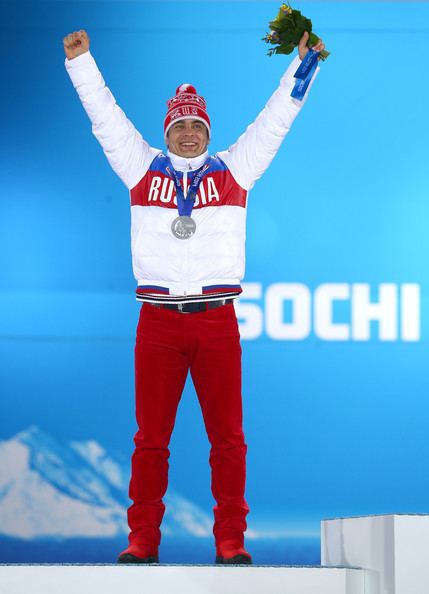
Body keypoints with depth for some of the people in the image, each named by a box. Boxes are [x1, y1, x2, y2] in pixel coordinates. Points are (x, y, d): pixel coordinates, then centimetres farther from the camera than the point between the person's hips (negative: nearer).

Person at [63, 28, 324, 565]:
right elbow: (105, 116, 14)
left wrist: (301, 63, 11)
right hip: (158, 320, 0)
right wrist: (81, 61, 9)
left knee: (227, 436, -1)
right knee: (150, 436, 1)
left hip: (217, 319, 0)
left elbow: (275, 119, 15)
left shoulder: (233, 169, 14)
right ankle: (143, 539, 5)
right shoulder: (142, 168, 14)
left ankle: (230, 540, 4)